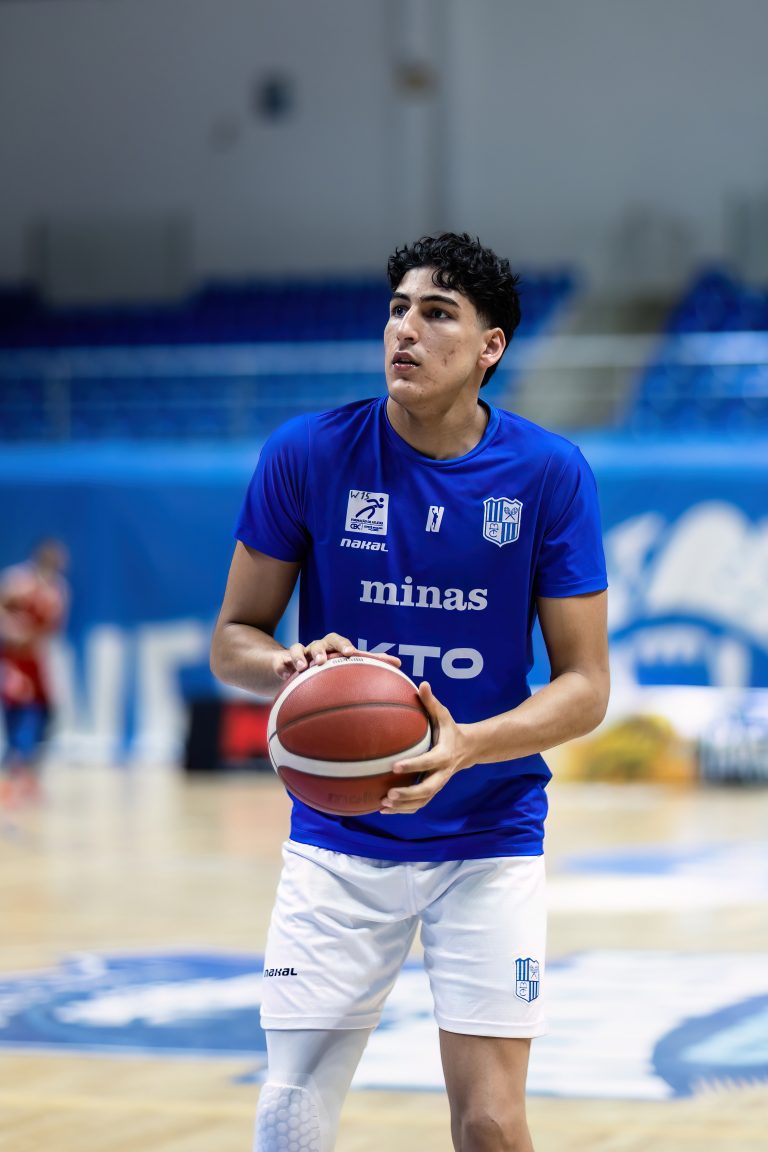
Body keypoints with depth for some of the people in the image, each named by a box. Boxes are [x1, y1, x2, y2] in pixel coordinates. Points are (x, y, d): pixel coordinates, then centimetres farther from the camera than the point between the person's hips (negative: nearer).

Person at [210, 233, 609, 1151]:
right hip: (338, 841, 0)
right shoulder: (305, 455, -6)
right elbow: (232, 639, 3)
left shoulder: (550, 474, -6)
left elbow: (585, 685, -5)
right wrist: (292, 665, -21)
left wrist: (466, 746, -23)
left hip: (489, 840, 0)